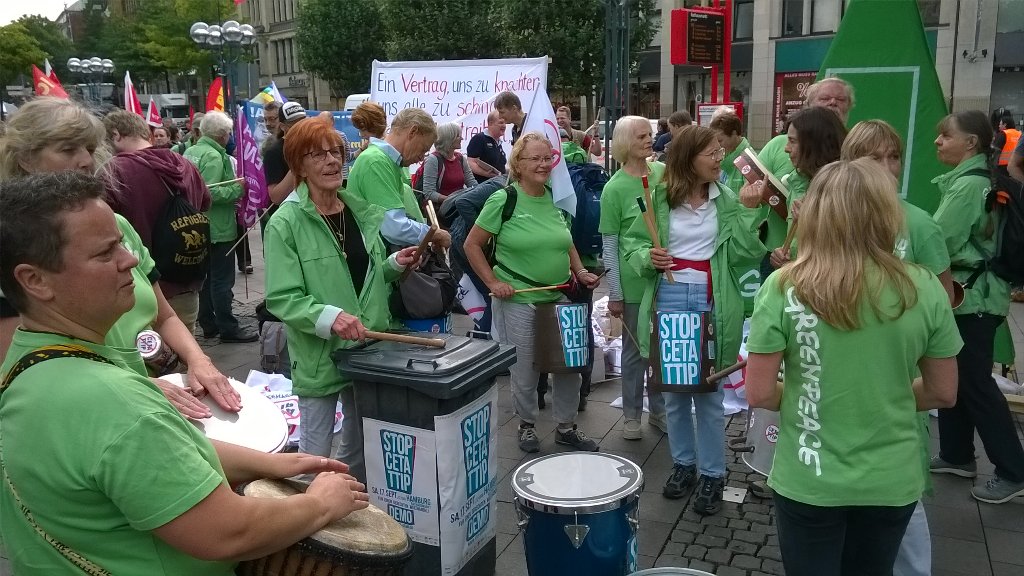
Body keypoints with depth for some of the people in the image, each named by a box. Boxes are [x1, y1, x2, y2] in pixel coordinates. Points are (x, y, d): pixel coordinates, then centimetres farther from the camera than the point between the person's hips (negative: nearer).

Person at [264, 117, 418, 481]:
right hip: (318, 357, -6)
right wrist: (329, 317, -33)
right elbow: (281, 299, -19)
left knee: (360, 446, 22)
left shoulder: (360, 210, 5)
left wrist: (394, 265, -2)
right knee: (315, 455, 6)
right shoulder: (285, 223, -14)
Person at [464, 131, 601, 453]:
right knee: (525, 371, 8)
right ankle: (527, 425, 31)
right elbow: (472, 245, -6)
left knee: (570, 365, 11)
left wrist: (581, 273, 6)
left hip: (559, 299, 5)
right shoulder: (503, 200, -10)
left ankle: (566, 427, 30)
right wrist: (493, 282, -11)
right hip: (519, 302, -5)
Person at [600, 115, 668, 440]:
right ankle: (632, 416, 24)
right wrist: (614, 294, -9)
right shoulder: (615, 188, -10)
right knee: (635, 350, 9)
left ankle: (659, 410, 30)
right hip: (634, 282, -4)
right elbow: (609, 246, -8)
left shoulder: (664, 172, 2)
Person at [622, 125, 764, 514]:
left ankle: (712, 474, 18)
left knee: (710, 393, 4)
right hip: (667, 300, 1)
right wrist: (647, 258, -14)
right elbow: (633, 243, 6)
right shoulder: (660, 198, 0)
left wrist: (748, 211, -13)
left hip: (711, 304, -1)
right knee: (673, 390, 13)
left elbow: (743, 253, -5)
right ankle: (683, 463, 31)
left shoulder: (727, 200, 2)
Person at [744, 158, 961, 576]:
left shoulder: (784, 288, -17)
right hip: (892, 483, 2)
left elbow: (758, 394, -14)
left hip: (808, 484, -2)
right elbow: (943, 393, -1)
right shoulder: (924, 290, -11)